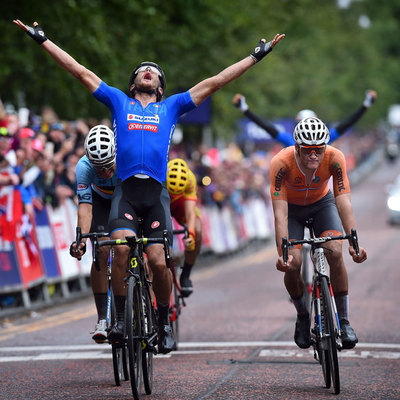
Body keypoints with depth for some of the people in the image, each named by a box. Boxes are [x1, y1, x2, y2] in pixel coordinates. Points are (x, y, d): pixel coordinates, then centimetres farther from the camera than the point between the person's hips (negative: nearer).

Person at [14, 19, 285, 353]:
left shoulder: (171, 107, 20)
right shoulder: (118, 101, 19)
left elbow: (214, 82, 19)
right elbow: (79, 71, 20)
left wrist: (257, 56, 19)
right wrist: (42, 39, 20)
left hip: (156, 193, 0)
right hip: (125, 190, 0)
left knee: (158, 261, -8)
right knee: (122, 247, -23)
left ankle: (164, 323, 13)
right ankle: (121, 319, -11)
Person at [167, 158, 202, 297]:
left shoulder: (189, 179, -36)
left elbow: (190, 213, -41)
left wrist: (191, 234, -58)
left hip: (179, 203, 0)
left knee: (197, 231, -25)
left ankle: (185, 275, -6)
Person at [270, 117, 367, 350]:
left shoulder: (335, 159, -31)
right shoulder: (281, 163, -35)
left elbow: (344, 202, -34)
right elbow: (280, 213, -37)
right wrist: (283, 254, -47)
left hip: (322, 203, 1)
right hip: (292, 208, -1)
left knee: (335, 252, -24)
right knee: (292, 264, -19)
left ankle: (344, 320, -10)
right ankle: (303, 315, 11)